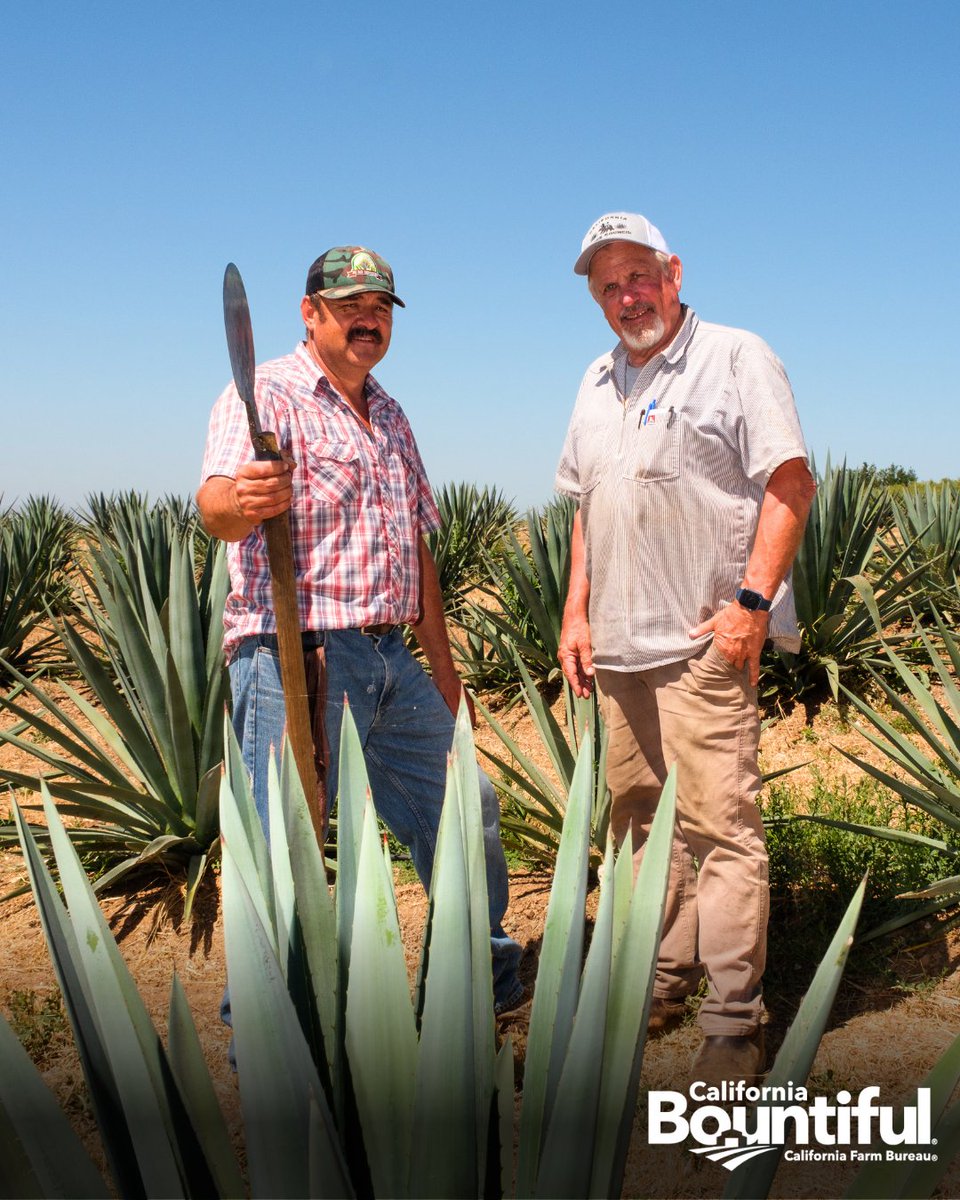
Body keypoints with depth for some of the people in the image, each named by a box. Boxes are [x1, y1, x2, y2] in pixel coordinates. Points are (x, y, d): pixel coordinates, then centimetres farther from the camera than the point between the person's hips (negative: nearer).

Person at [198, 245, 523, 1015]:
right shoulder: (267, 395, -6)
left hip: (391, 662, 8)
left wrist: (441, 659, 22)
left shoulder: (391, 417, 19)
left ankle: (488, 977, 36)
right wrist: (242, 501, -48)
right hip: (296, 658, -8)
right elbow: (218, 509, -24)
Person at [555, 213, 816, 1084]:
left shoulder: (736, 358, -2)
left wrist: (753, 601, -17)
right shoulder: (599, 383, 19)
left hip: (704, 643, -7)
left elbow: (791, 484, -8)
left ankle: (735, 1021, 0)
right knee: (640, 819, 12)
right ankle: (665, 980, 26)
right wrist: (576, 612, 14)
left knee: (719, 826, -9)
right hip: (620, 645, 7)